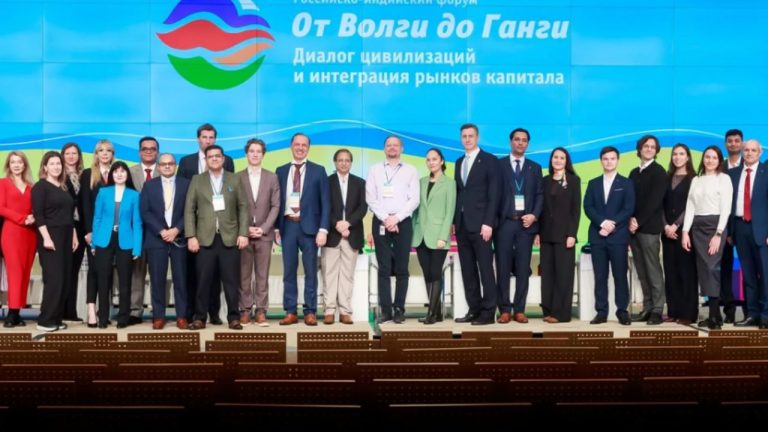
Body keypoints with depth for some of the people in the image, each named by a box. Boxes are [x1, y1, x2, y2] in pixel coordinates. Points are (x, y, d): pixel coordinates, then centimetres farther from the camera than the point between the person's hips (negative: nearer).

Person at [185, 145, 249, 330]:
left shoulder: (234, 179, 9)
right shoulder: (197, 180, 8)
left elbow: (243, 207, 6)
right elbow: (189, 210, 5)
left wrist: (243, 233, -3)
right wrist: (190, 236, -4)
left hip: (230, 237, 0)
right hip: (205, 238, 0)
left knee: (231, 281, 2)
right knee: (203, 281, 1)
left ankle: (233, 317, 9)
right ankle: (199, 318, 9)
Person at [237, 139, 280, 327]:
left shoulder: (272, 177, 7)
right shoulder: (237, 177, 5)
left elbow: (275, 206, 3)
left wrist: (263, 228, -8)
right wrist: (245, 228, -8)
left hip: (264, 233, 0)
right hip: (243, 233, 0)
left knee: (262, 275, 1)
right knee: (244, 275, 1)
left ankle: (261, 311, 5)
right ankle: (245, 310, 7)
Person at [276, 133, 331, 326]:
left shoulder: (318, 171, 3)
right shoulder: (281, 171, 9)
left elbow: (325, 202, -1)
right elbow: (277, 201, 10)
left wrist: (323, 229, -9)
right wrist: (276, 227, 3)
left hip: (309, 226, -2)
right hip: (287, 226, 2)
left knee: (311, 272, 3)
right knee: (289, 272, 5)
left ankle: (310, 312, 9)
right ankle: (290, 312, 11)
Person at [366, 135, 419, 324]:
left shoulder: (411, 171, 8)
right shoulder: (374, 169, 10)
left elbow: (414, 200, 0)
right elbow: (370, 198, 2)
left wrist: (396, 218, -11)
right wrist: (385, 218, -10)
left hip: (403, 222, 0)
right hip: (380, 222, 1)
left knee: (402, 269, 0)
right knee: (384, 268, -1)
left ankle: (399, 309, 4)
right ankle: (385, 309, 1)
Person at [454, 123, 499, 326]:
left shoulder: (490, 161, -2)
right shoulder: (459, 162, 18)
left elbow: (494, 194, -8)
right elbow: (457, 193, 16)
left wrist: (488, 223, -15)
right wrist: (454, 220, 7)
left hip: (480, 223, -6)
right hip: (461, 224, 6)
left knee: (485, 268, -4)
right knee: (467, 270, 7)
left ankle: (488, 312, 0)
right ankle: (474, 309, 13)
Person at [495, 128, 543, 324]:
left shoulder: (535, 168, 14)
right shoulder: (498, 164, 6)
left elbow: (540, 195, 8)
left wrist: (534, 215, -8)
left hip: (526, 222, 2)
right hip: (504, 222, -2)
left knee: (523, 268, 2)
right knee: (503, 267, -1)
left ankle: (519, 310, 7)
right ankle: (504, 310, 5)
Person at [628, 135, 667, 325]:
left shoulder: (658, 172, -3)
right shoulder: (634, 173, 17)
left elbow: (654, 201, -11)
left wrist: (639, 222, -13)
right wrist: (630, 219, -2)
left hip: (649, 228, -6)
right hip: (634, 228, 6)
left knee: (653, 270, -4)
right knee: (641, 271, 7)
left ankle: (657, 311, 0)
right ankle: (647, 308, 12)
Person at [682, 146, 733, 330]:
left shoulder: (724, 178, 0)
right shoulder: (696, 180, 14)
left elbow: (726, 208, -7)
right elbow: (690, 207, 9)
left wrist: (718, 234, -15)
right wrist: (685, 232, -1)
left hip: (715, 225, -5)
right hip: (697, 227, 5)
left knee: (712, 268, -12)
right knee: (703, 268, 2)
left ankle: (715, 316, -8)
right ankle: (714, 314, 6)